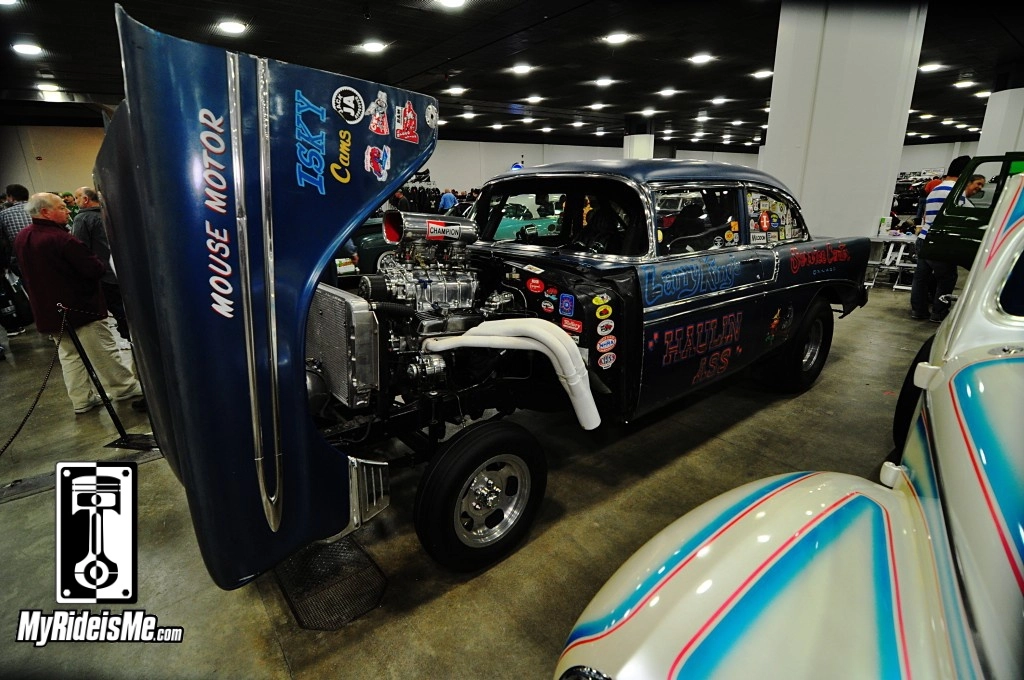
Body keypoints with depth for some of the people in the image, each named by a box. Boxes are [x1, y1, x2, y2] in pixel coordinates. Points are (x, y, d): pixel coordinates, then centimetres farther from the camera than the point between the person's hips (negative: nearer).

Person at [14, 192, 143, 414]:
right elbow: (95, 269, -22)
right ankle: (125, 388, 12)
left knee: (69, 354, 14)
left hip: (47, 310, 8)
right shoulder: (61, 238, -22)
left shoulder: (21, 238, 6)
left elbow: (26, 272, 19)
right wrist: (102, 266, -2)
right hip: (80, 306, -8)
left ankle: (81, 399, 17)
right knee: (103, 353, 2)